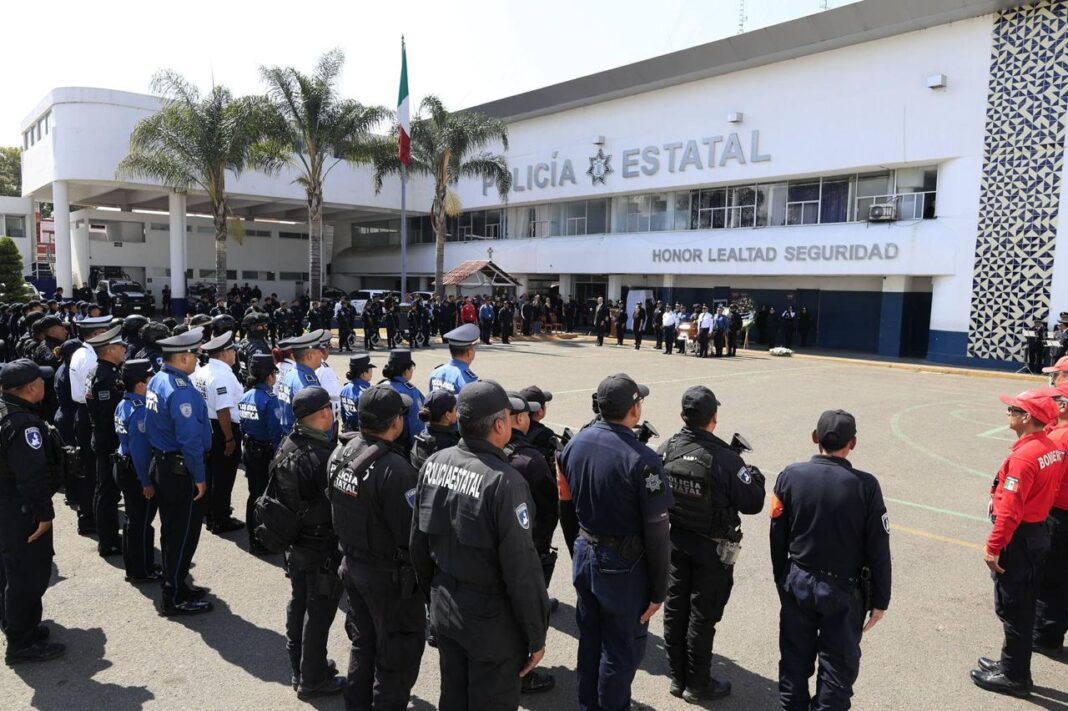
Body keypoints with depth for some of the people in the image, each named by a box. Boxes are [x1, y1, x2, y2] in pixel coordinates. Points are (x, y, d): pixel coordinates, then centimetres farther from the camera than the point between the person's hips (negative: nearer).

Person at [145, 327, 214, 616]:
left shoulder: (156, 381, 5)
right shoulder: (181, 391, -24)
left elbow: (153, 425, 13)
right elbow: (190, 439, -25)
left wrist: (161, 456, 20)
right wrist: (200, 477, -17)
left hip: (162, 464, 10)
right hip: (181, 471, -10)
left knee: (171, 529, 20)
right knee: (184, 533, 2)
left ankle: (175, 584, 34)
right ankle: (175, 599, 13)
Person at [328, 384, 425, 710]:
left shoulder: (340, 455, -4)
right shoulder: (394, 468, -29)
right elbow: (413, 533, -26)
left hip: (353, 565, 8)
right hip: (389, 575, -8)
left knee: (363, 640, 25)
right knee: (398, 650, 11)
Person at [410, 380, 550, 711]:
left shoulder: (434, 464, -6)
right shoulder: (504, 481, -27)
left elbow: (419, 541, 5)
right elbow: (522, 571, -23)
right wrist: (536, 636, -10)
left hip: (444, 608, 7)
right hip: (492, 621, -6)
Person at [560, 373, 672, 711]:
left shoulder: (575, 443, -6)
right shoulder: (641, 459, -24)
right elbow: (656, 533, -19)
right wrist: (658, 590, -9)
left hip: (585, 555, 7)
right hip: (624, 567, -7)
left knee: (589, 641, 23)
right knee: (621, 650, 12)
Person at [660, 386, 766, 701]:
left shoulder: (666, 450, -9)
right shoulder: (724, 459, -25)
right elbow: (753, 503, -17)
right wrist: (755, 476, 4)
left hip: (676, 541, 5)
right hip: (712, 549, -5)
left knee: (675, 610, 16)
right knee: (702, 616, 10)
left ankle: (677, 678, 31)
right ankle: (696, 685, 25)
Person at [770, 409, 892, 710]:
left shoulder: (790, 476, -10)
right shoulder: (865, 485, -16)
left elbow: (778, 536, -1)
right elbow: (878, 550, -10)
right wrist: (879, 600, 1)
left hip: (798, 583, 3)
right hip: (843, 589, -2)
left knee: (795, 656, 18)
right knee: (838, 663, 13)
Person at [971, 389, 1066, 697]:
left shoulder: (1024, 455, -24)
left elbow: (1010, 510, -25)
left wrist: (993, 547, -19)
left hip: (1018, 537, -9)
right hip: (1040, 531, 9)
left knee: (1012, 608, 3)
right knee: (1023, 606, 19)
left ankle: (1015, 677, 15)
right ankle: (1013, 665, 32)